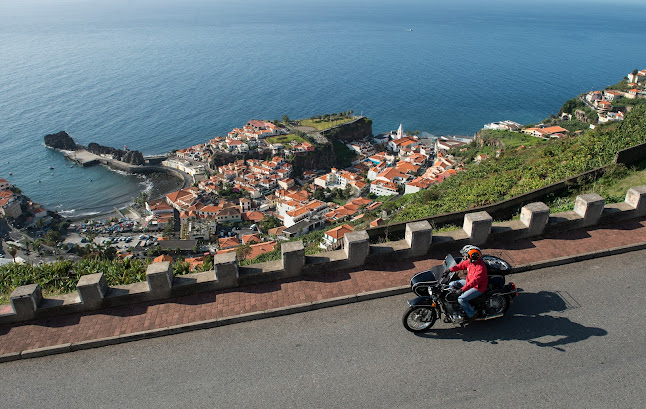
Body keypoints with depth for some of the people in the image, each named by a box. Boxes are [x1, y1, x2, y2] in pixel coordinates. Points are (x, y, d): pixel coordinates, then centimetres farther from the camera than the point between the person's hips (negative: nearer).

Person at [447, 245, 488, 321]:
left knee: (461, 299, -22)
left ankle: (471, 315, 0)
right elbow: (461, 265, 7)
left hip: (478, 287, -9)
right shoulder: (470, 261, -6)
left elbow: (474, 281, -37)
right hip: (469, 282, 9)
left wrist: (462, 290, -42)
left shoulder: (480, 268, -32)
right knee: (451, 284, 8)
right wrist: (450, 269, -5)